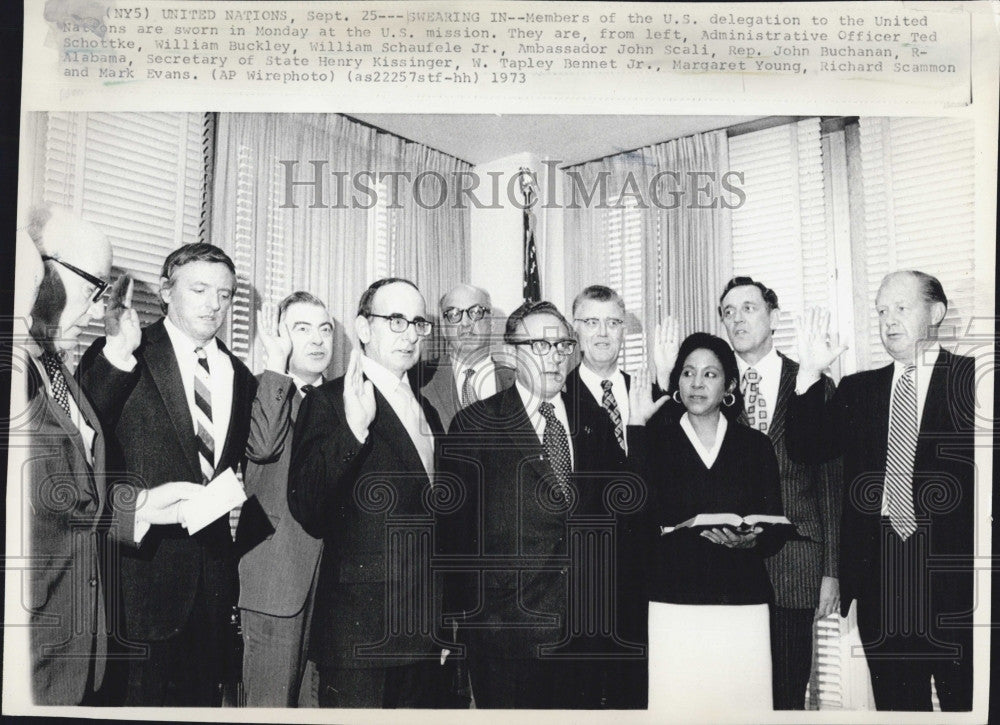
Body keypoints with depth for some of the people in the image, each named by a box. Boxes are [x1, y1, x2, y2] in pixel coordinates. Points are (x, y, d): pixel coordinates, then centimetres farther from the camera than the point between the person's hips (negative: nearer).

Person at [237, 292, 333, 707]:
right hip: (276, 574, -4)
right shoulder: (259, 392, 0)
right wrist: (277, 366, -18)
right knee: (271, 700, 2)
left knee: (321, 699, 12)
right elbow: (263, 446, -23)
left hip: (333, 574, 5)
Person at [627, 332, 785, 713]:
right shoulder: (655, 437, 7)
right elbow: (635, 507, -9)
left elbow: (776, 531, 10)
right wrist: (637, 423, -9)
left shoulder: (755, 444, 11)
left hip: (743, 603, 1)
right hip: (673, 600, -1)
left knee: (742, 697, 0)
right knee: (676, 699, -3)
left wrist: (750, 542, -12)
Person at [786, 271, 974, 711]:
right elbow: (806, 449, 3)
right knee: (895, 701, 12)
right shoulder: (857, 389, 12)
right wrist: (809, 374, -7)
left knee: (964, 698, 5)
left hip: (953, 572, -3)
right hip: (880, 575, 3)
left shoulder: (972, 378, 1)